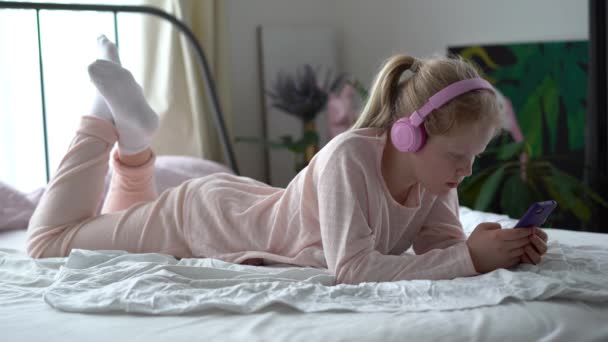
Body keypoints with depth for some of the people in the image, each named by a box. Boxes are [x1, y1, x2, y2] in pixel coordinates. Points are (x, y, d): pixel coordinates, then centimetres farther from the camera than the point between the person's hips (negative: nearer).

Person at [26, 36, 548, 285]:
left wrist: (500, 247, -36)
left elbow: (443, 243, -16)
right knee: (49, 240, 14)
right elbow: (353, 269, -46)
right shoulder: (348, 157, -41)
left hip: (253, 204, 7)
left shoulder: (434, 171, -19)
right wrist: (469, 258, -48)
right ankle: (111, 117, 18)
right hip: (204, 216, -7)